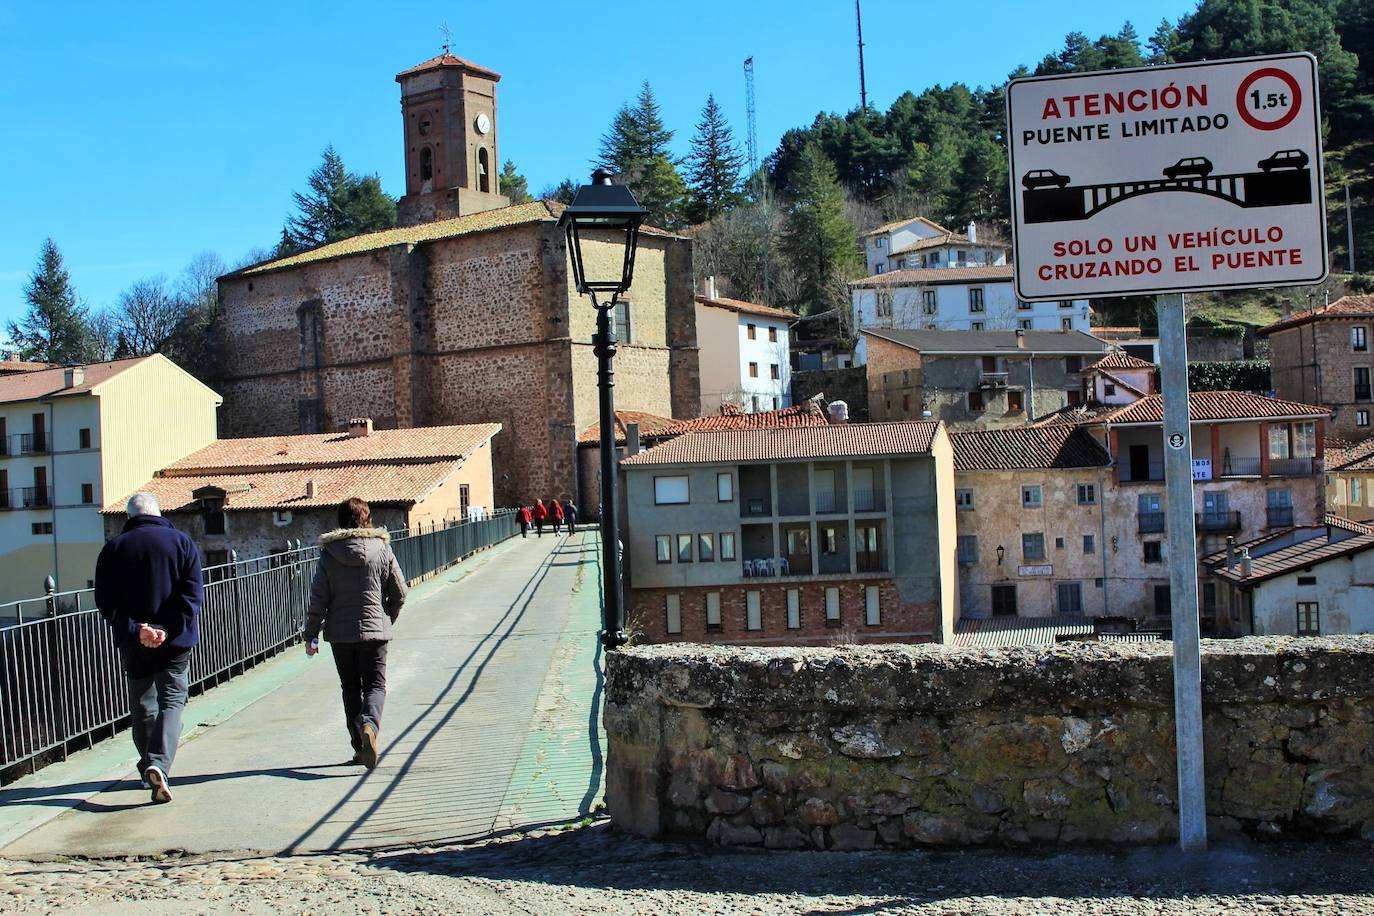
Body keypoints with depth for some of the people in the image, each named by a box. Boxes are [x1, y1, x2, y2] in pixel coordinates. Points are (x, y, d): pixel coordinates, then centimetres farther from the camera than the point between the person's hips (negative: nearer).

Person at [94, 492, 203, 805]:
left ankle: (149, 767, 23)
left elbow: (106, 599, -6)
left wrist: (134, 629, -12)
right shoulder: (181, 542, 0)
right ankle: (159, 764, -18)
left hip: (133, 643, 1)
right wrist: (168, 630, -15)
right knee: (172, 701, 1)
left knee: (142, 706, 15)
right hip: (175, 642, -1)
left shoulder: (114, 547, 3)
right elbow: (193, 592, -10)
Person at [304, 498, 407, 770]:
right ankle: (369, 724, -25)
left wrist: (311, 635, 5)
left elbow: (318, 598, -4)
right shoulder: (382, 549, -3)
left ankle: (359, 746, 13)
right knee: (375, 685, 5)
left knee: (350, 688, 13)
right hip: (374, 630, -1)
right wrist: (387, 619, 18)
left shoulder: (329, 553, -4)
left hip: (339, 633, 1)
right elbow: (399, 592, 0)